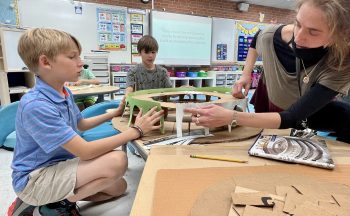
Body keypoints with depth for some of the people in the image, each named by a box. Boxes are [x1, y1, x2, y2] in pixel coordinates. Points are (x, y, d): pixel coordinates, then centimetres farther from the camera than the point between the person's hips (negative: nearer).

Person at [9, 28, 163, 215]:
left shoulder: (65, 93, 0)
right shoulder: (35, 105, -28)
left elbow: (80, 124, 19)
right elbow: (86, 151, -31)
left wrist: (115, 113, 11)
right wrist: (136, 130, -27)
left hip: (59, 165, 8)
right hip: (35, 178, -8)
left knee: (118, 187, 9)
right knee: (116, 161, -28)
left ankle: (53, 199, 11)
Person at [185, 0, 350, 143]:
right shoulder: (272, 36, -29)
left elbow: (292, 118, -43)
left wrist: (231, 117, -53)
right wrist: (246, 75, -11)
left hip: (314, 111, -1)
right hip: (269, 103, 2)